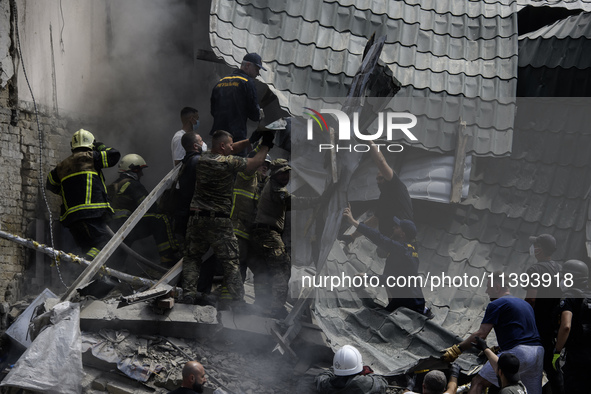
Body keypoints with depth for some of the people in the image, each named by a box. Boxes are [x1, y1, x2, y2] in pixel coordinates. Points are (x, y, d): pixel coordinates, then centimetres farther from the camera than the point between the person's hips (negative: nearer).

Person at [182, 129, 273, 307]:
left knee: (192, 257, 13)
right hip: (219, 220, -4)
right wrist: (265, 145, 15)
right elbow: (255, 163, 0)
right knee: (230, 261, 3)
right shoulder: (229, 162, -11)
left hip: (196, 217, 4)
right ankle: (237, 298, 1)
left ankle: (189, 294, 3)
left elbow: (232, 149, 20)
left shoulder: (203, 158, 7)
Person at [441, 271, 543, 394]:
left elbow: (481, 335, -3)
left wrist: (456, 350, 2)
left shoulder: (496, 305, 2)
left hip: (518, 353, -8)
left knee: (478, 382, -7)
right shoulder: (525, 304, 28)